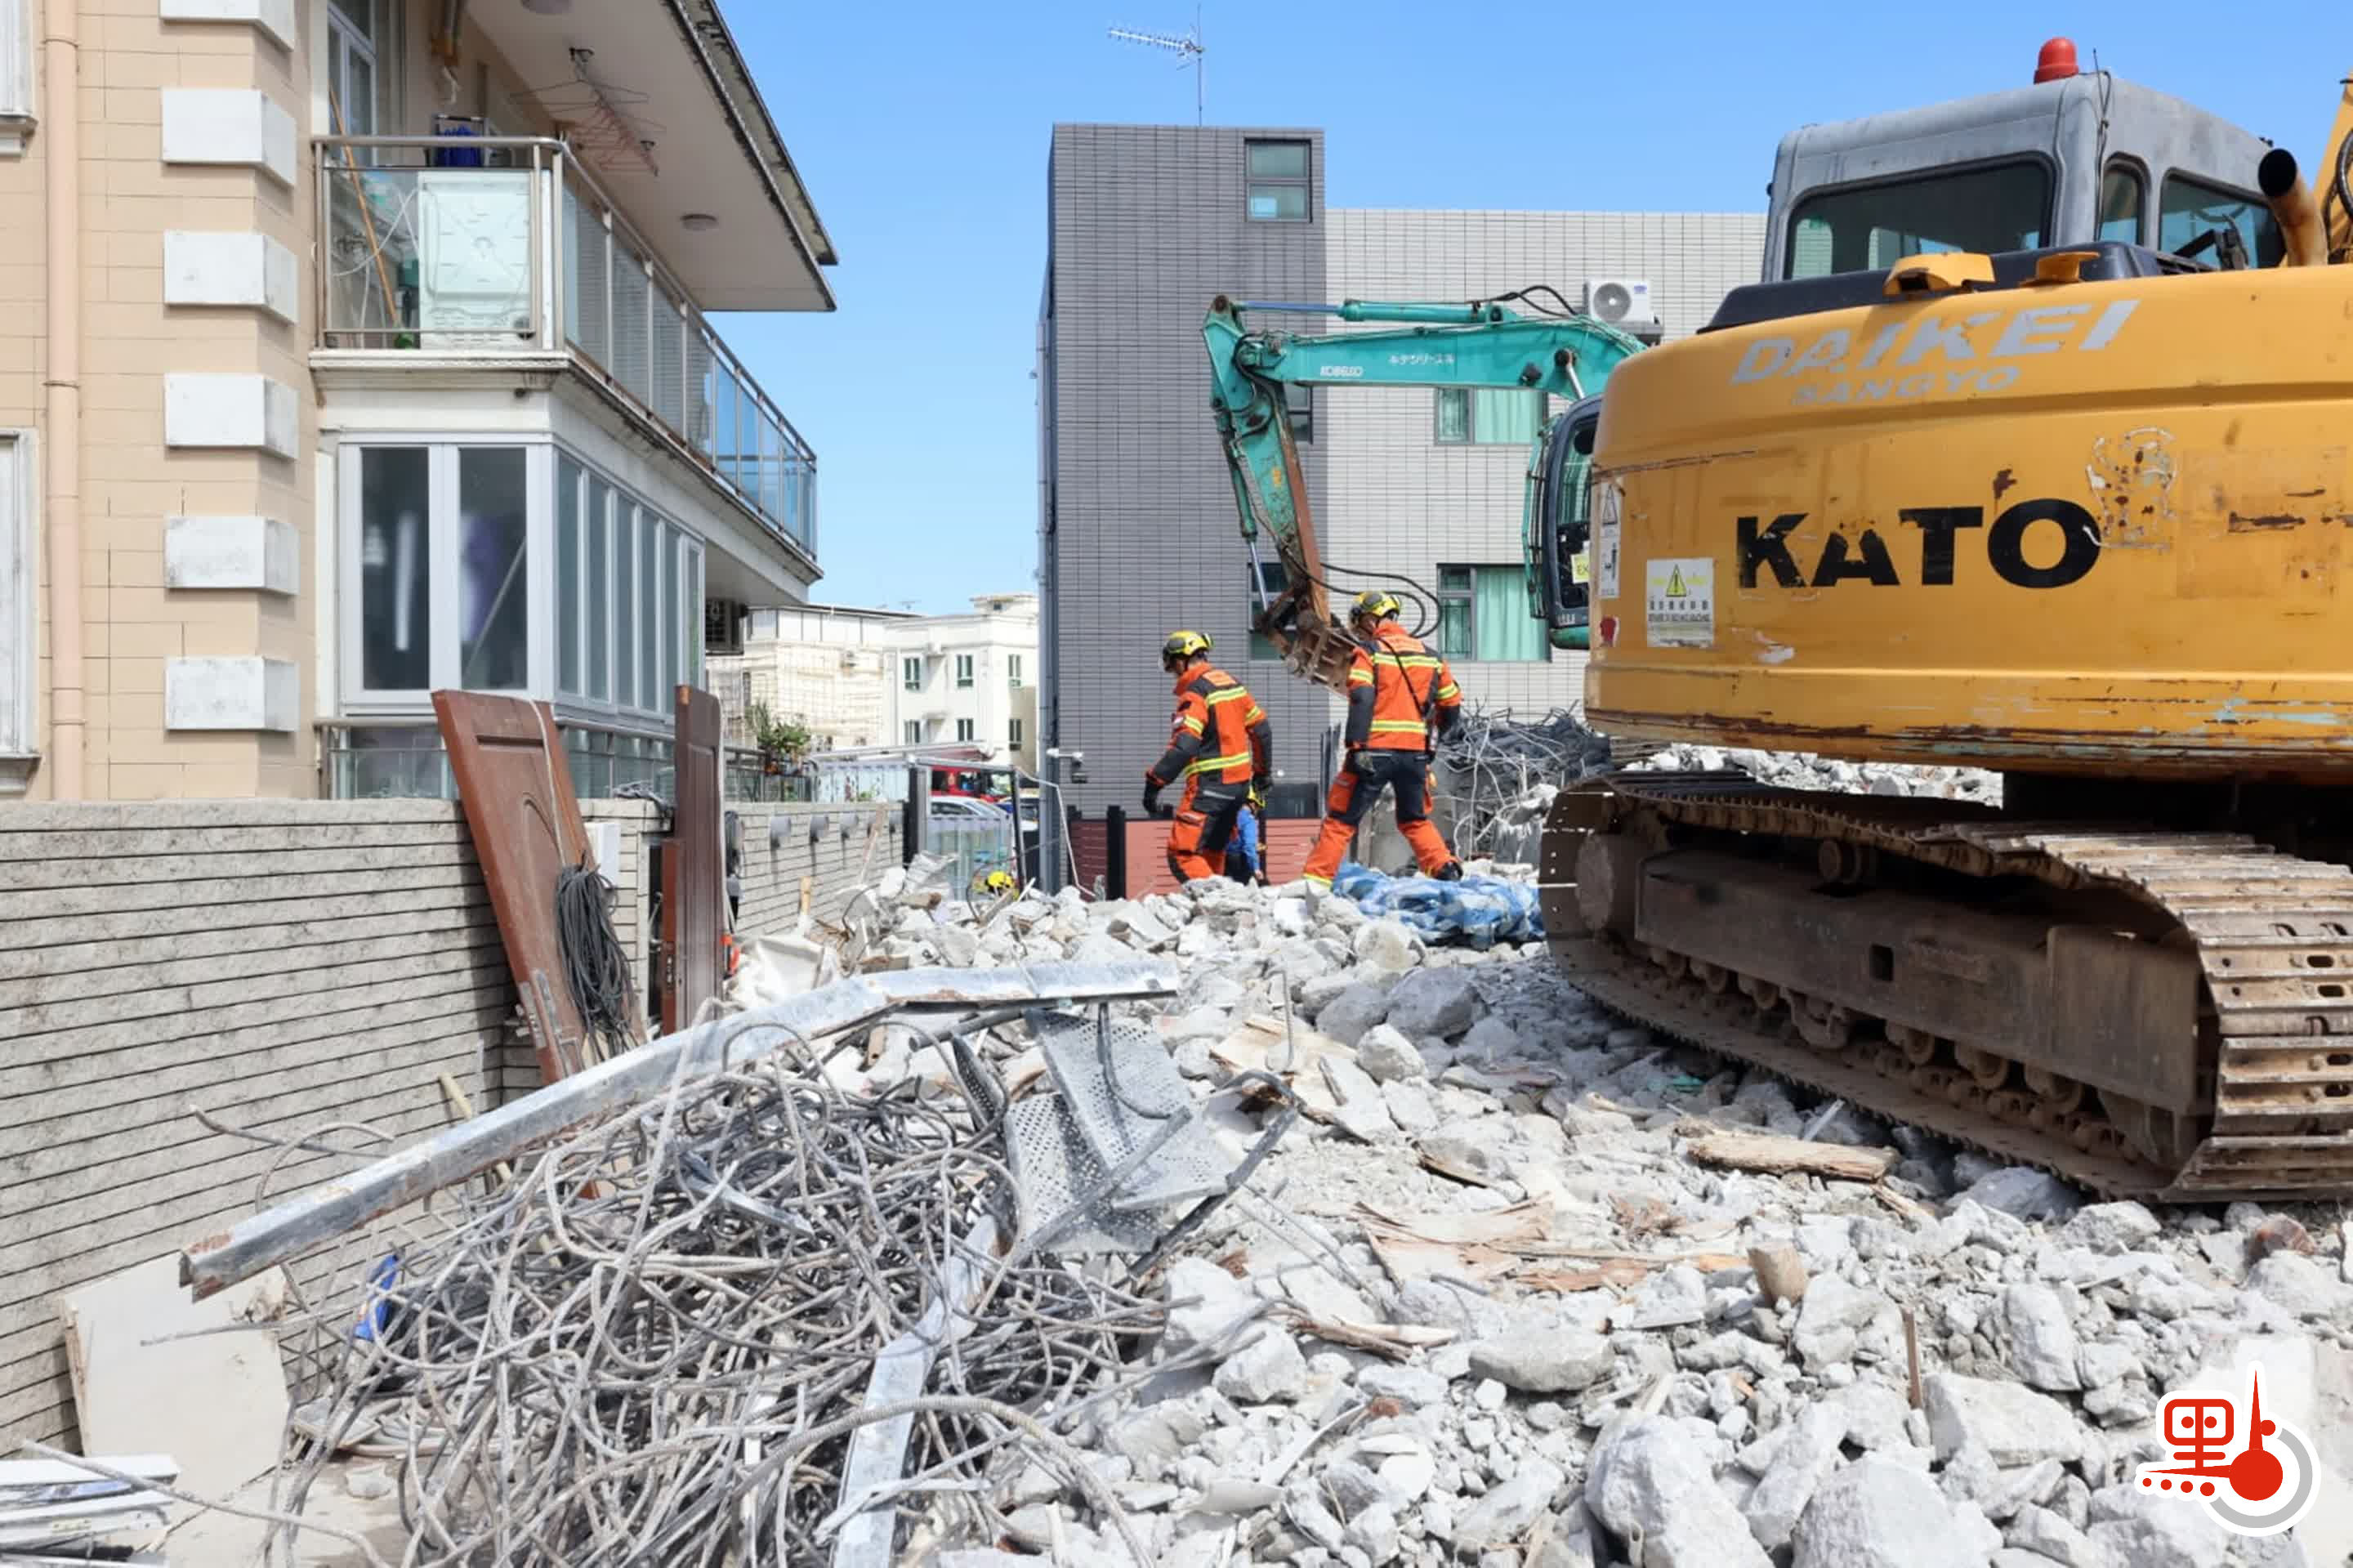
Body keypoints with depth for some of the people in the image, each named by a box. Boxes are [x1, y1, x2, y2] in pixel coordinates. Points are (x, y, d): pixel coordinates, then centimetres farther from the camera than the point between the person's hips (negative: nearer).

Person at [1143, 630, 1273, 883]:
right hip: (1239, 782, 9)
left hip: (1209, 784, -9)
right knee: (1211, 852, 18)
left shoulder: (1195, 693, -15)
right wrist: (1263, 771, 31)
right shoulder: (1232, 683, 12)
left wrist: (1154, 782, -25)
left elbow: (1183, 746, -26)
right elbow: (1261, 729, 19)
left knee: (1182, 855, -9)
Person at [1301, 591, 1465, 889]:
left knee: (1341, 819, 1)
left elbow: (1361, 700, -17)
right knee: (1415, 821, 23)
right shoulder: (1429, 655, 14)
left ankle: (1317, 881, -5)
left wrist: (1356, 746, -20)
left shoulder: (1368, 651, -3)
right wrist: (1432, 735, 32)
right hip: (1416, 753, 5)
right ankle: (1447, 871, 10)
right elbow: (1452, 705, 18)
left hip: (1375, 752, -5)